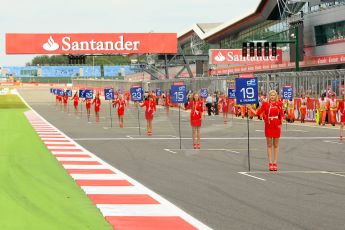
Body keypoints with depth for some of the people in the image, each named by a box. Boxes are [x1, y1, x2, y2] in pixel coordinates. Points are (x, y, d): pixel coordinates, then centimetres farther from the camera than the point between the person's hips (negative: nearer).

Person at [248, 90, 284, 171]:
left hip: (276, 126, 0)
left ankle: (275, 163, 8)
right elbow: (257, 112, -1)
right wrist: (250, 108, -9)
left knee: (276, 145, 5)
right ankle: (270, 163, 5)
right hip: (268, 126, 0)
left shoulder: (279, 104, 1)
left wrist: (281, 122, -10)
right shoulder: (265, 104, 1)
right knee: (269, 145, 3)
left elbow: (282, 115, 1)